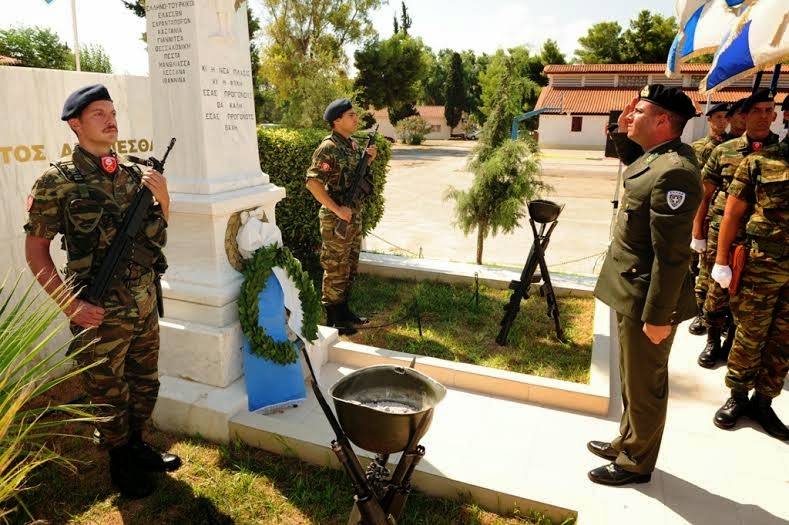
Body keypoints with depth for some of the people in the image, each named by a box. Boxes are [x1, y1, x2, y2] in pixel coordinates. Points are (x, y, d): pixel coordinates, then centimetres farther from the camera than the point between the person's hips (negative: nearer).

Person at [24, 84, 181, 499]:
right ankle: (121, 463, 34)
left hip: (146, 306, 5)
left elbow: (156, 234, 13)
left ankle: (137, 445, 43)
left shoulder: (134, 173, 4)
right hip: (100, 315, -5)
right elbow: (36, 251, -7)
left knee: (145, 386, 20)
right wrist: (70, 304, -14)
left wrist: (163, 197, -6)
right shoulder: (57, 181, -10)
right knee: (110, 396, 13)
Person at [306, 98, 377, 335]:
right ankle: (333, 319, 12)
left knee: (350, 267, 17)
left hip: (355, 215, 9)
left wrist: (368, 160, 3)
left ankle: (344, 310, 31)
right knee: (335, 270, 1)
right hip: (336, 219, -9)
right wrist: (337, 209, -23)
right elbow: (313, 182, -22)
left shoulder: (353, 144, 10)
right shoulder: (328, 148, -16)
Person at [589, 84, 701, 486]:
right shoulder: (657, 155, 5)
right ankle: (627, 442, 43)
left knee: (643, 386, 9)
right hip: (632, 293, 10)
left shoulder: (673, 171, -25)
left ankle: (636, 463, 29)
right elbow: (635, 165, 31)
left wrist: (657, 316, -22)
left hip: (647, 301, -10)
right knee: (632, 379, 24)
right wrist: (623, 134, 13)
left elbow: (671, 255, -26)